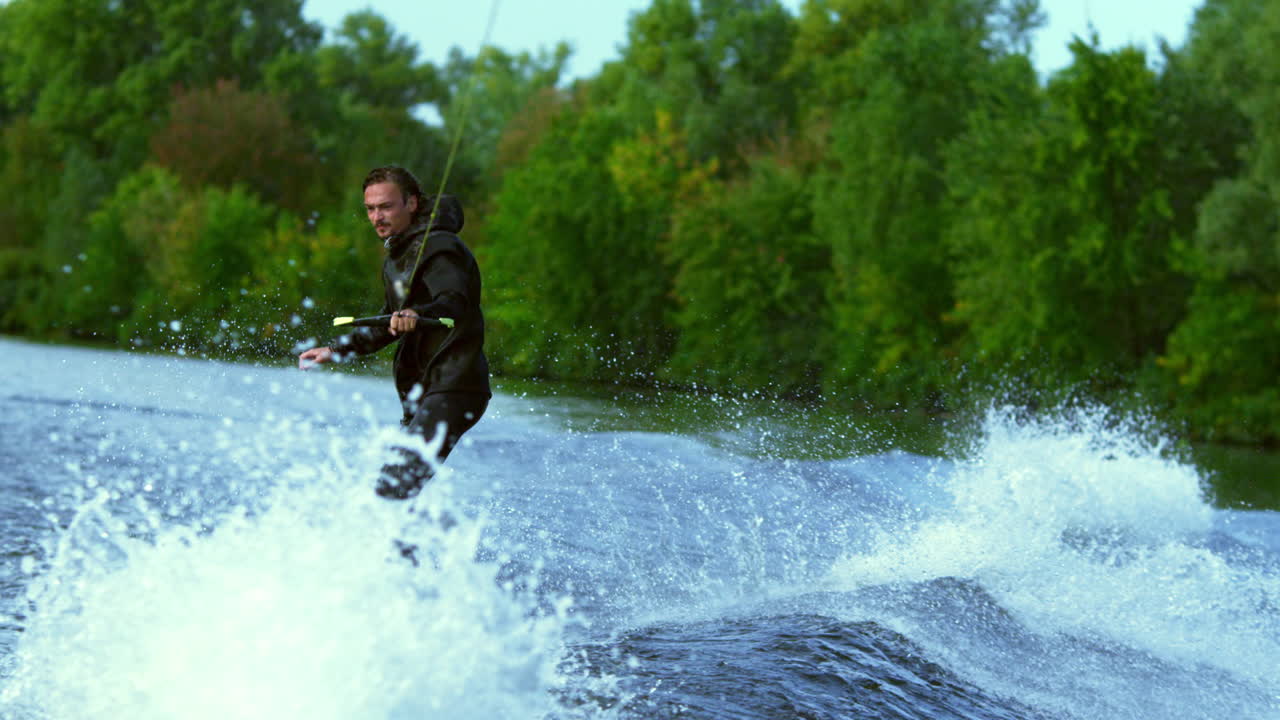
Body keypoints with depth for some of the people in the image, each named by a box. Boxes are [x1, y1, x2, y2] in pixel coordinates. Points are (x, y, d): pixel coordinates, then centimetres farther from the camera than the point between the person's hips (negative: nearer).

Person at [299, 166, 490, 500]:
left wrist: (418, 315, -51)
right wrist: (336, 350, 24)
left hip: (454, 388, -10)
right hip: (421, 394, 10)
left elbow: (455, 301, -31)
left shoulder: (438, 248, -12)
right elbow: (389, 326, 30)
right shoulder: (398, 256, 18)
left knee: (396, 486, -25)